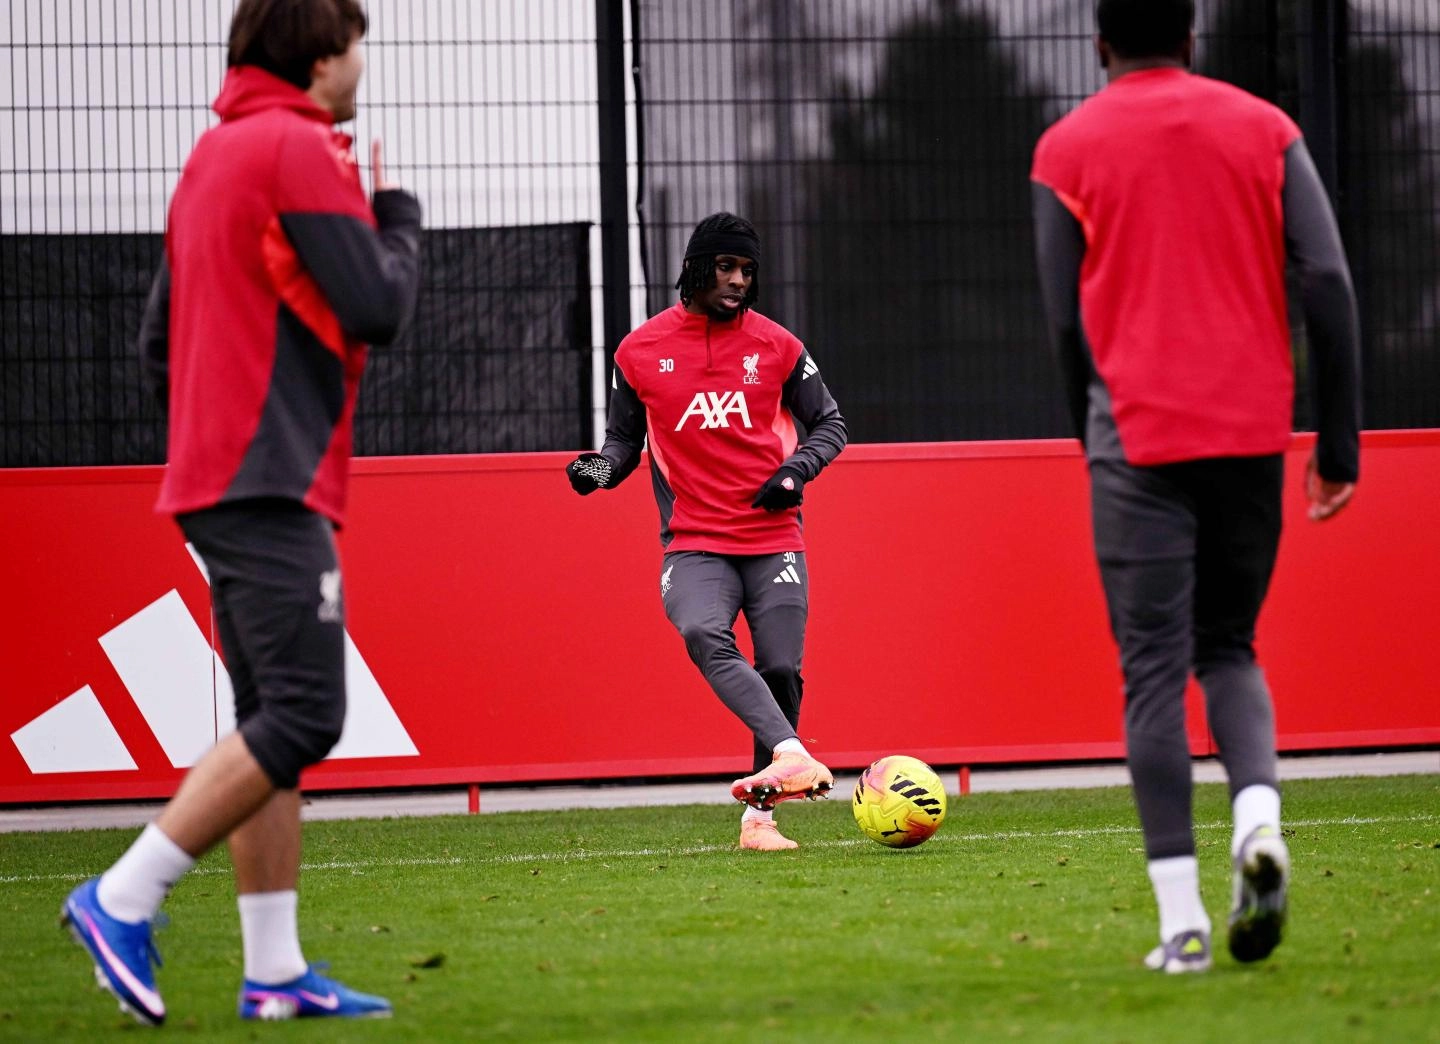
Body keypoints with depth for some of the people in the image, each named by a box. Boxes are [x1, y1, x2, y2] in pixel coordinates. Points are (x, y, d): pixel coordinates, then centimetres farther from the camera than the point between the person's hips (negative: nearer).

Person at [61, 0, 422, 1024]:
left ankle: (276, 971, 6)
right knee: (303, 715, -13)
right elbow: (378, 308, -13)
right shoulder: (301, 149, -9)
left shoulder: (214, 154, 19)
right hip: (272, 484, -10)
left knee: (274, 720, 8)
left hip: (211, 477, 10)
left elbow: (160, 341, 21)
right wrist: (399, 215, 4)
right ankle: (123, 899, -15)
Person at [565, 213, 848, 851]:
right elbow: (625, 434, 18)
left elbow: (829, 423, 14)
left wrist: (796, 470, -5)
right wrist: (603, 467, -4)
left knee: (780, 671, -7)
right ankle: (792, 757, -44)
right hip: (693, 541, -1)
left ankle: (759, 818, 7)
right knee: (704, 636, -30)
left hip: (774, 539, 1)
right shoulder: (640, 350, 5)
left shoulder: (775, 345, 5)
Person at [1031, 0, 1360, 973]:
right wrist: (1340, 443, 3)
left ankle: (1182, 920, -9)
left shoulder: (1067, 150, 4)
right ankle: (1260, 817, -12)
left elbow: (1066, 320, 3)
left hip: (1139, 436, -2)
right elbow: (1329, 282, 0)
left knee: (1154, 670, -1)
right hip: (1252, 429, 2)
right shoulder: (1265, 129, 8)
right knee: (1228, 647, 17)